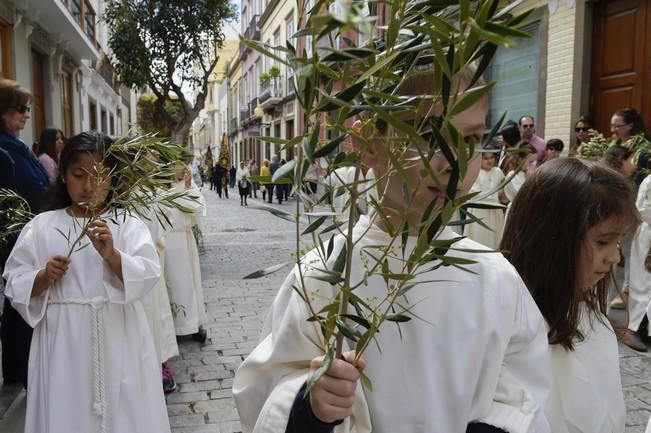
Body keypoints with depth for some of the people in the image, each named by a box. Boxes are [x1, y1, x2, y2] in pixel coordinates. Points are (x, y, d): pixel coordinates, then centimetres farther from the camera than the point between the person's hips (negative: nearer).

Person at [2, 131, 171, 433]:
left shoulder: (128, 224, 0)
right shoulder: (41, 226, 3)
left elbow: (148, 275, -12)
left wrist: (111, 255, -26)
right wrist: (44, 277, -14)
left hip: (118, 340, 0)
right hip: (64, 343, 1)